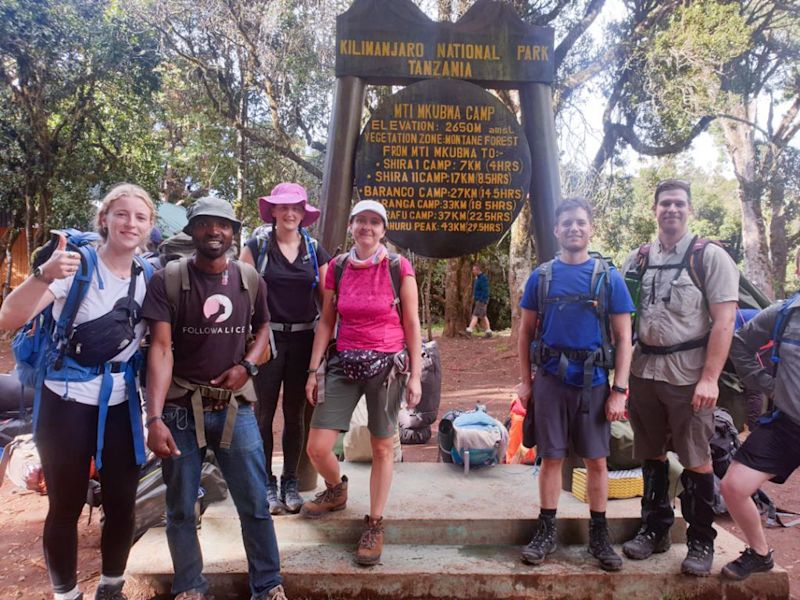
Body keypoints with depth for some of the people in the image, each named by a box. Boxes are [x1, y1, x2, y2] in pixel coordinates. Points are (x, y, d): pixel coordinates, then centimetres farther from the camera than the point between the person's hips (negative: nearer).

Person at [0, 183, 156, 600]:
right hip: (69, 401, -4)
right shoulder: (76, 264, -11)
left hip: (122, 403, 4)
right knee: (66, 505, 5)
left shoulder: (148, 277, 4)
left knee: (122, 502, 11)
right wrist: (45, 274, -37)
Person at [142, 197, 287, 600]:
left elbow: (263, 327, 17)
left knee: (255, 504, 7)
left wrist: (246, 365, -3)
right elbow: (161, 348, -15)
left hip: (236, 407, 2)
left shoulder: (250, 280, 2)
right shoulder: (167, 280, -8)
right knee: (180, 508, 12)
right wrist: (154, 418, -24)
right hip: (181, 408, -1)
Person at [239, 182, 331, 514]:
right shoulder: (256, 246, 0)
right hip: (268, 337, -2)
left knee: (295, 413, 10)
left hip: (303, 339, 2)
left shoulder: (315, 250, 7)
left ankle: (290, 482, 23)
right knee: (264, 412, 4)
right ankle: (267, 483, 19)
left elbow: (326, 298, 8)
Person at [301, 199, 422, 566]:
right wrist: (313, 370, 4)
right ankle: (336, 491, 34)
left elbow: (411, 324, -1)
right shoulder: (337, 267, 4)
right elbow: (326, 322, 7)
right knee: (317, 447, 0)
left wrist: (415, 374, -5)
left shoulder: (398, 267, -4)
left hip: (386, 365, -2)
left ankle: (374, 525, 24)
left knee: (382, 447, 6)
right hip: (343, 363, 3)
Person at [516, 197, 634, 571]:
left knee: (596, 460, 8)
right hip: (550, 381, 0)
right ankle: (546, 532, 21)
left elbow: (624, 338, 1)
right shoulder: (541, 276, 4)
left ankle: (599, 535, 23)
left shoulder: (609, 278, 1)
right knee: (552, 458, 8)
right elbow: (525, 332, 8)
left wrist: (619, 390, -5)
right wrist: (525, 382, 2)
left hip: (594, 383, 0)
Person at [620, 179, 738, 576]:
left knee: (696, 460, 3)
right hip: (644, 372, 4)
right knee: (652, 456, 14)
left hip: (689, 376, -4)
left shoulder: (711, 257, -4)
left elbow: (723, 322, -9)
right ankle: (655, 529, 29)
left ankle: (701, 542, 20)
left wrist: (710, 378, -15)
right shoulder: (636, 260, 9)